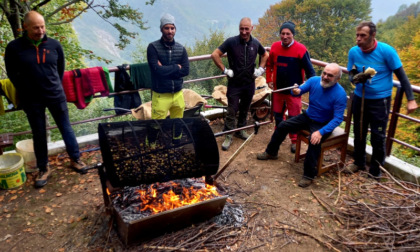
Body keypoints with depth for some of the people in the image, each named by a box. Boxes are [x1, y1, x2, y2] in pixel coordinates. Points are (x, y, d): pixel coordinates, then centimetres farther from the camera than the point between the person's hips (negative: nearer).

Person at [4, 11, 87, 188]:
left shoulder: (54, 45, -2)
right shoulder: (14, 47, -7)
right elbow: (12, 74, 3)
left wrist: (55, 87, 10)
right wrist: (27, 92, 5)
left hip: (56, 95, 1)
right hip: (31, 100, -1)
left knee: (66, 129, 10)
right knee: (39, 135, 11)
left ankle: (75, 160, 26)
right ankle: (43, 169, 25)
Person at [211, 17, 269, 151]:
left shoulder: (255, 43, 1)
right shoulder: (231, 42, -12)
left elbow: (265, 55, 19)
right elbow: (215, 54, -12)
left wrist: (261, 69, 7)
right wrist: (225, 70, -13)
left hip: (249, 83, 4)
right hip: (234, 83, -4)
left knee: (245, 109, 16)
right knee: (232, 110, -1)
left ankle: (240, 130, 33)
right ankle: (228, 136, 9)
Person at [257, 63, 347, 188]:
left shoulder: (340, 94, -25)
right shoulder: (314, 80, -13)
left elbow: (338, 118, -26)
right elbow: (300, 90, -7)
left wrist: (321, 132, -37)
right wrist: (296, 91, -35)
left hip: (323, 124, -5)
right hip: (307, 117, 6)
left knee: (315, 141, -34)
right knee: (282, 126, 1)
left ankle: (308, 175, -18)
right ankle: (271, 152, 25)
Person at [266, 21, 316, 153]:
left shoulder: (301, 49, -14)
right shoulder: (275, 47, -3)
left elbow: (309, 70, -10)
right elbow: (269, 65, 12)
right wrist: (269, 80, 6)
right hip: (278, 89, 4)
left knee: (294, 116, 5)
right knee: (277, 114, 19)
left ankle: (294, 141, 22)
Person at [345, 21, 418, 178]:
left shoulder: (386, 51, -17)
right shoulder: (353, 51, -7)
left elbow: (401, 76, -9)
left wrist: (411, 99, -12)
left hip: (380, 100, -3)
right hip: (359, 98, 4)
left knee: (378, 137, 2)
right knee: (359, 133, 15)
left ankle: (375, 169, 20)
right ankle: (359, 162, 35)